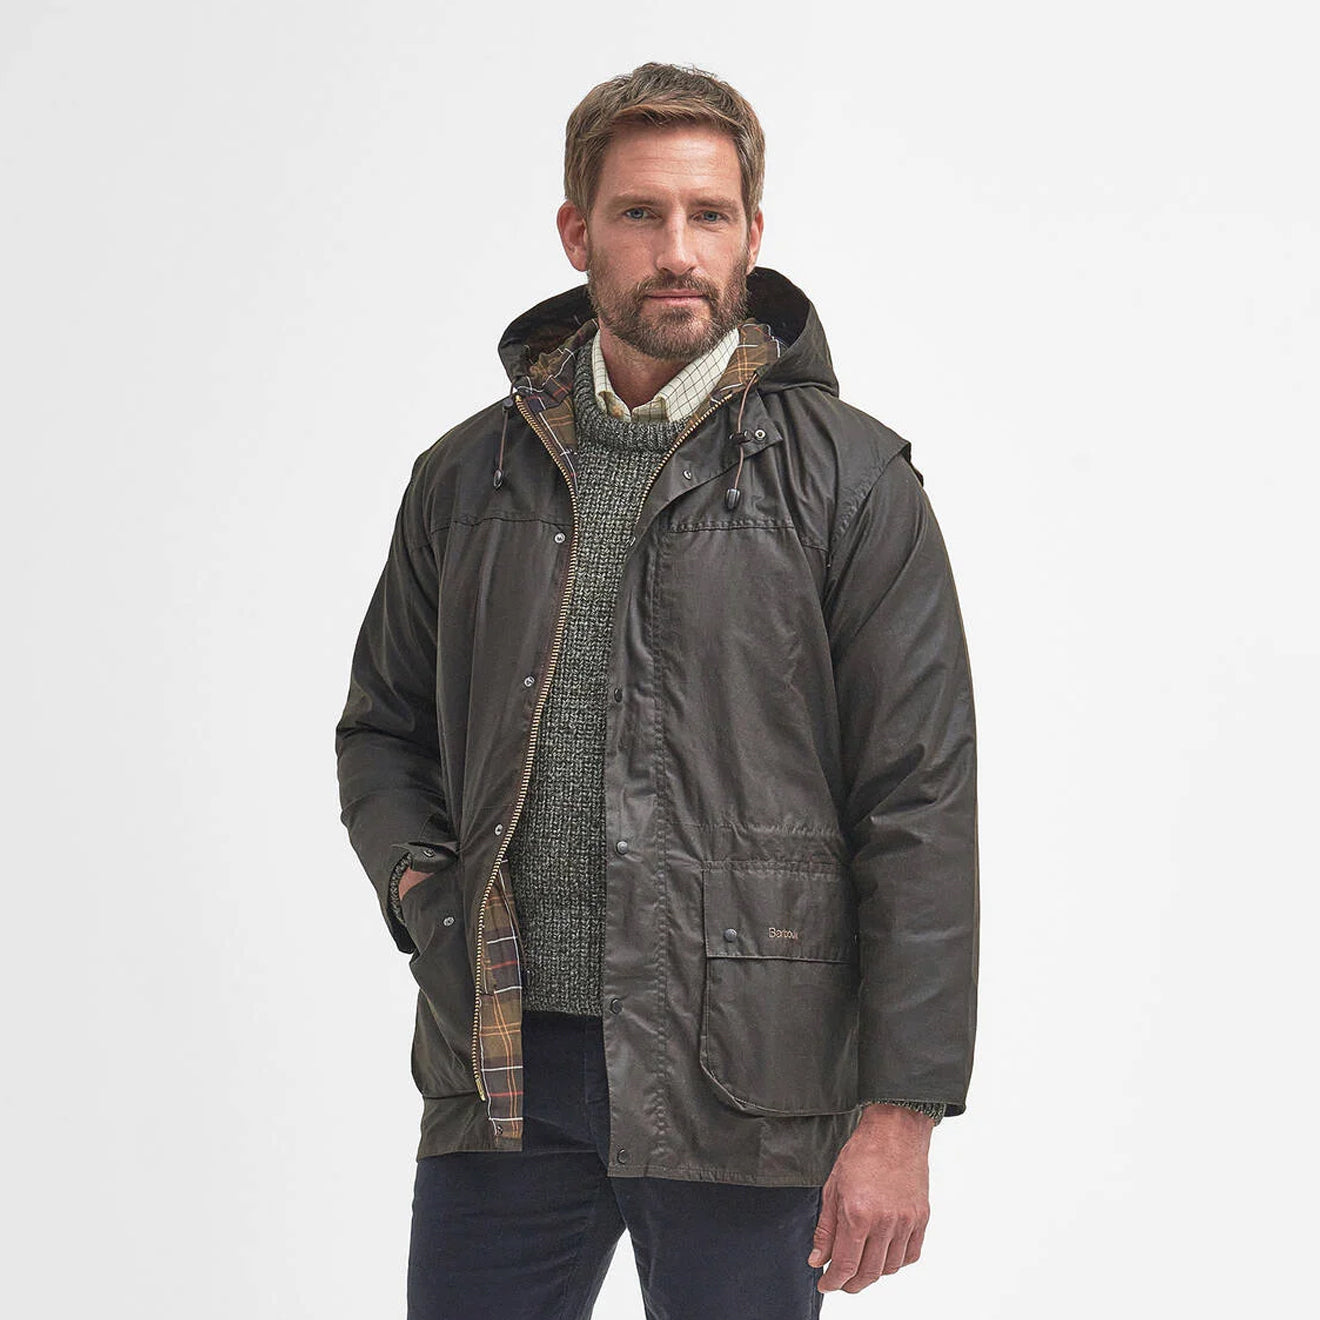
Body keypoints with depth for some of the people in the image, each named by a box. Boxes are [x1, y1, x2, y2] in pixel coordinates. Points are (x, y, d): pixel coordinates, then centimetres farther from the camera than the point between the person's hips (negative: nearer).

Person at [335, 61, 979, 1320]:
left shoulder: (850, 481, -2)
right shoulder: (468, 474, 10)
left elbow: (921, 806, -5)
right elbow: (381, 729, 22)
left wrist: (902, 1111, -10)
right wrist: (417, 886, 0)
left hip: (737, 1077, -3)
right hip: (499, 1065, 3)